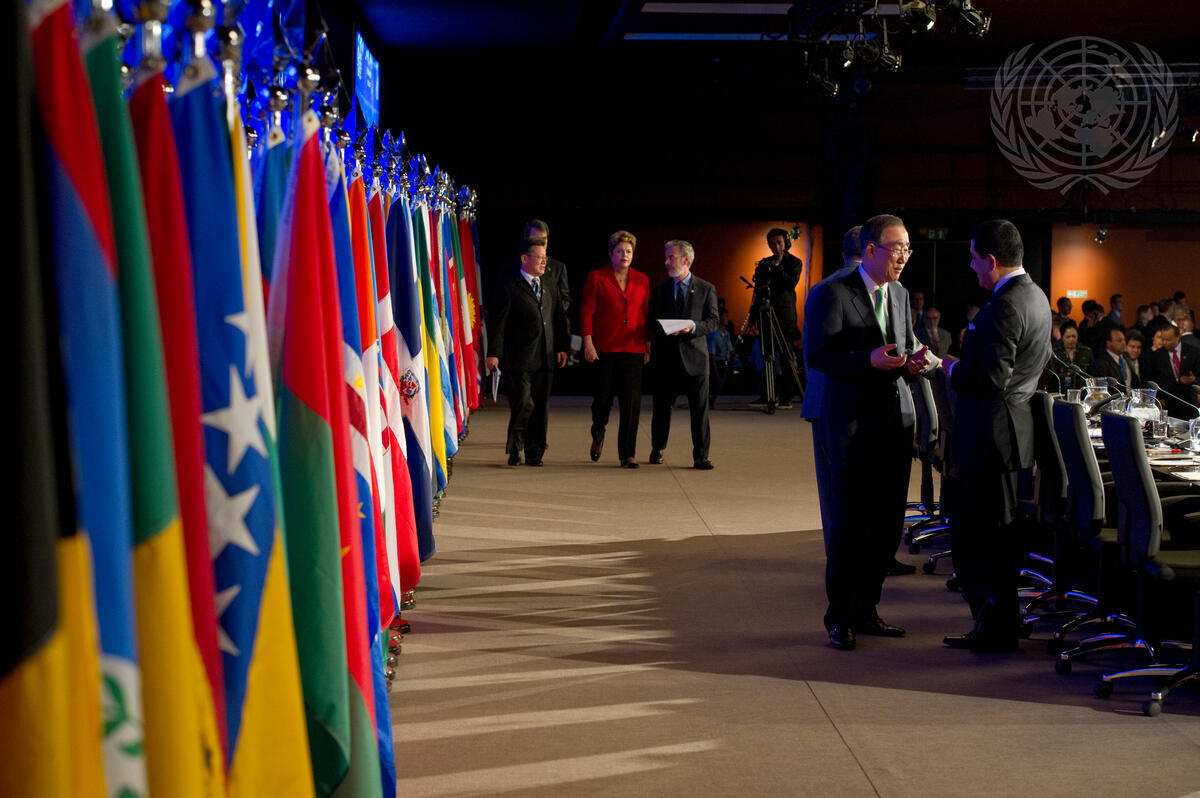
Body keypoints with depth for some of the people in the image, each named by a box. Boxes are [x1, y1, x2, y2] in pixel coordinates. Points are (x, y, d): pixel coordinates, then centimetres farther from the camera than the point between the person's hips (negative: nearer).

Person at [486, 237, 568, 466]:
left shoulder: (550, 288, 17)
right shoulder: (509, 288, -3)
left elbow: (559, 320, 19)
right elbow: (498, 323, -7)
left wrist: (561, 348, 9)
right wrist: (494, 353, -13)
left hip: (545, 359, 6)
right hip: (520, 359, -6)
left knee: (540, 408, 7)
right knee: (523, 404, -12)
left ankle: (534, 453, 15)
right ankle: (515, 449, 5)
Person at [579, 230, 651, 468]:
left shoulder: (642, 280, 10)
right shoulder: (596, 278, 1)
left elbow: (647, 314, 14)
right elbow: (586, 312, -1)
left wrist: (648, 345, 8)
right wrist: (588, 342, -9)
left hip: (633, 348, 2)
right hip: (605, 348, -2)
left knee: (632, 402, -6)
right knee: (603, 397, 6)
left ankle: (627, 455, 0)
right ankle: (598, 434, 38)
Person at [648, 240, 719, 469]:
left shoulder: (706, 289, 6)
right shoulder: (659, 290, 12)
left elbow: (713, 321, 2)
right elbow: (651, 322, 9)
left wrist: (694, 327, -16)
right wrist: (663, 329, -12)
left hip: (694, 355, -2)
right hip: (666, 356, 2)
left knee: (700, 408, -4)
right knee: (662, 406, 9)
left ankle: (701, 456, 1)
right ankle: (657, 450, 27)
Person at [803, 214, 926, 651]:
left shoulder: (900, 295, 14)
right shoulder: (831, 292, -9)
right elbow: (817, 354, -13)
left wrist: (911, 362, -2)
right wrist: (869, 360, -24)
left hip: (896, 420, 7)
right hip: (850, 423, -7)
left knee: (887, 524, 10)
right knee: (847, 524, 0)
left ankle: (865, 608, 22)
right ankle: (840, 617, 11)